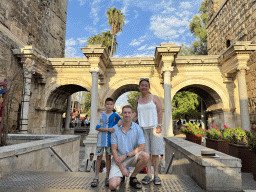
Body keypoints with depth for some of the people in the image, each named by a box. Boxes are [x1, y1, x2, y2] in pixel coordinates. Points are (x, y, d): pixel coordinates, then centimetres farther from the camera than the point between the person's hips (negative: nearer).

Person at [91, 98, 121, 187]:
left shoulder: (115, 115, 4)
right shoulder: (101, 115, 3)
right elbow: (98, 128, -5)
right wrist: (108, 129, -16)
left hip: (110, 139, 0)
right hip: (101, 139, 0)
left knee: (108, 157, 8)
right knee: (99, 157, 3)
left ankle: (107, 177, 18)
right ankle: (96, 177, 13)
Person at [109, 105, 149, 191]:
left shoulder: (137, 128, -6)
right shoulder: (115, 129, -7)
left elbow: (142, 148, -10)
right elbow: (114, 149, -6)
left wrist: (125, 156, -18)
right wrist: (122, 168, -14)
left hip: (132, 158, 1)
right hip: (119, 159, -1)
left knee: (145, 155, -30)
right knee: (113, 186, -19)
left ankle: (133, 177, -3)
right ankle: (121, 175, 19)